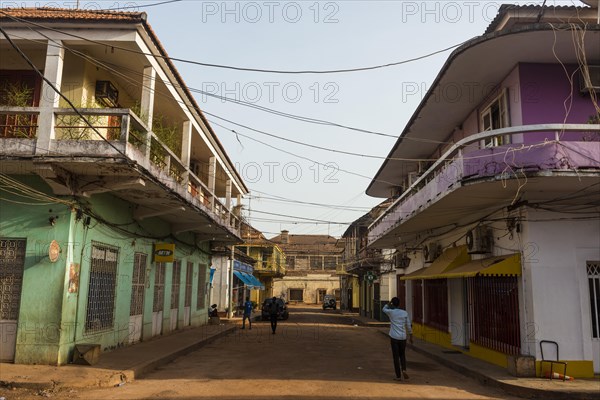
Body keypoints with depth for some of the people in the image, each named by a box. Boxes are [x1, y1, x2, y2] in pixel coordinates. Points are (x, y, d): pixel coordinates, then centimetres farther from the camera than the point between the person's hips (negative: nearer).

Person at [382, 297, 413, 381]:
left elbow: (384, 309, 19)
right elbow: (409, 326, 5)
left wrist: (389, 302, 14)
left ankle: (398, 376, 4)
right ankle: (404, 370, -2)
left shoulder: (391, 312, -5)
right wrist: (411, 336, 14)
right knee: (402, 355, 20)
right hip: (403, 337, 2)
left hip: (394, 337, -2)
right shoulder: (405, 313, 1)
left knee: (396, 356, 4)